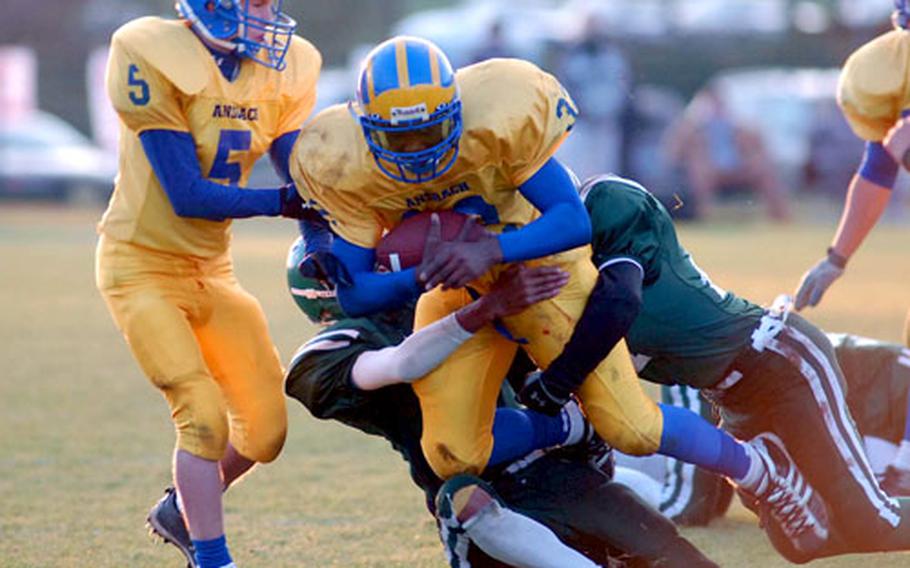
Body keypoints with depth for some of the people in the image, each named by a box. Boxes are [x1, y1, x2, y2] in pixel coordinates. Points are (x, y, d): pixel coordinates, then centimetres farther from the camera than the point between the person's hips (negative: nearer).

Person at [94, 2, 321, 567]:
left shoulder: (286, 69, -3)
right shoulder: (155, 58, -22)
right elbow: (187, 196, -22)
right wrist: (282, 201, -22)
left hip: (212, 267, 7)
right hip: (142, 264, -7)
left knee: (266, 429, 7)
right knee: (205, 417, -17)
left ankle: (181, 510, 33)